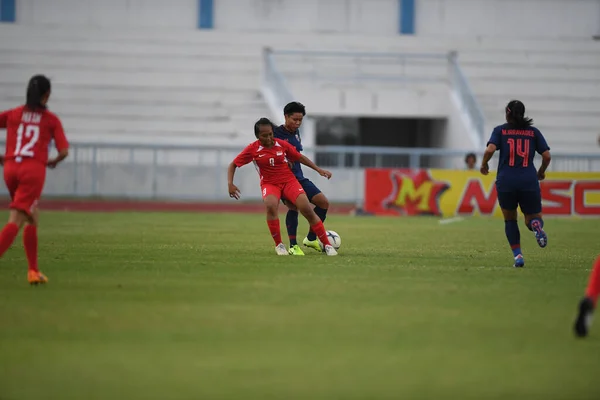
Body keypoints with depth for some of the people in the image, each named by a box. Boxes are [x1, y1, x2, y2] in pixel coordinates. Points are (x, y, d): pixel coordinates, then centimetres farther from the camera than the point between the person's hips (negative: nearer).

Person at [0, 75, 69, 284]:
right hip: (34, 170, -4)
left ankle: (33, 270, 20)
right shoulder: (51, 119, 3)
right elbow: (64, 152, -3)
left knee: (33, 218, 21)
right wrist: (53, 162, 20)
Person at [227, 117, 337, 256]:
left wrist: (319, 170, 8)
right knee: (271, 206, -34)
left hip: (289, 180, 1)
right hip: (269, 183, -1)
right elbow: (233, 165, -1)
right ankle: (279, 245, -17)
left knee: (307, 210, -15)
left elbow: (300, 157, 10)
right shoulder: (252, 149, -8)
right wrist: (230, 184, -16)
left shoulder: (282, 144, -5)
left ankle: (327, 245, -3)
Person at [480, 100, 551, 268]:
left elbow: (490, 150, -9)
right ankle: (536, 224, -27)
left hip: (506, 181, -1)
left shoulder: (500, 130, 6)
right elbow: (547, 155, 5)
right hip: (529, 181, 1)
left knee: (510, 220, 18)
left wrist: (483, 165, 10)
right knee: (532, 218, 12)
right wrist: (541, 172, 23)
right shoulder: (533, 132, 10)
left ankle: (518, 255, 2)